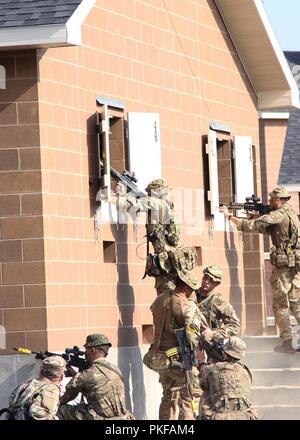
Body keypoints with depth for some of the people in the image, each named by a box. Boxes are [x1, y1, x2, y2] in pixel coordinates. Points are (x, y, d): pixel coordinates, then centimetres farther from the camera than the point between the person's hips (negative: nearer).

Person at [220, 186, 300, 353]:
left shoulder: (280, 214, -13)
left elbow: (253, 225, -15)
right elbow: (267, 229, 21)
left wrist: (230, 216, -8)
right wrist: (257, 217, 10)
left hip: (284, 266, -8)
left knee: (280, 306, -1)